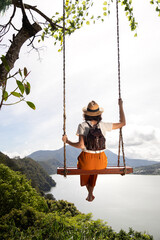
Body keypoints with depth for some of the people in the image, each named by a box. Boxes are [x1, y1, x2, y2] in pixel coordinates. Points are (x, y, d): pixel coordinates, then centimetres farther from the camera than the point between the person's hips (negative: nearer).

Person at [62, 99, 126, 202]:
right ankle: (90, 194, 41)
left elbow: (81, 145, -23)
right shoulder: (103, 125, -8)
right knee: (94, 171, 40)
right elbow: (123, 123, 2)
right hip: (101, 160, 2)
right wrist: (121, 106, 10)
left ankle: (90, 193, 38)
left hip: (87, 160, -2)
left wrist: (67, 141, -7)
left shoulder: (82, 126, -13)